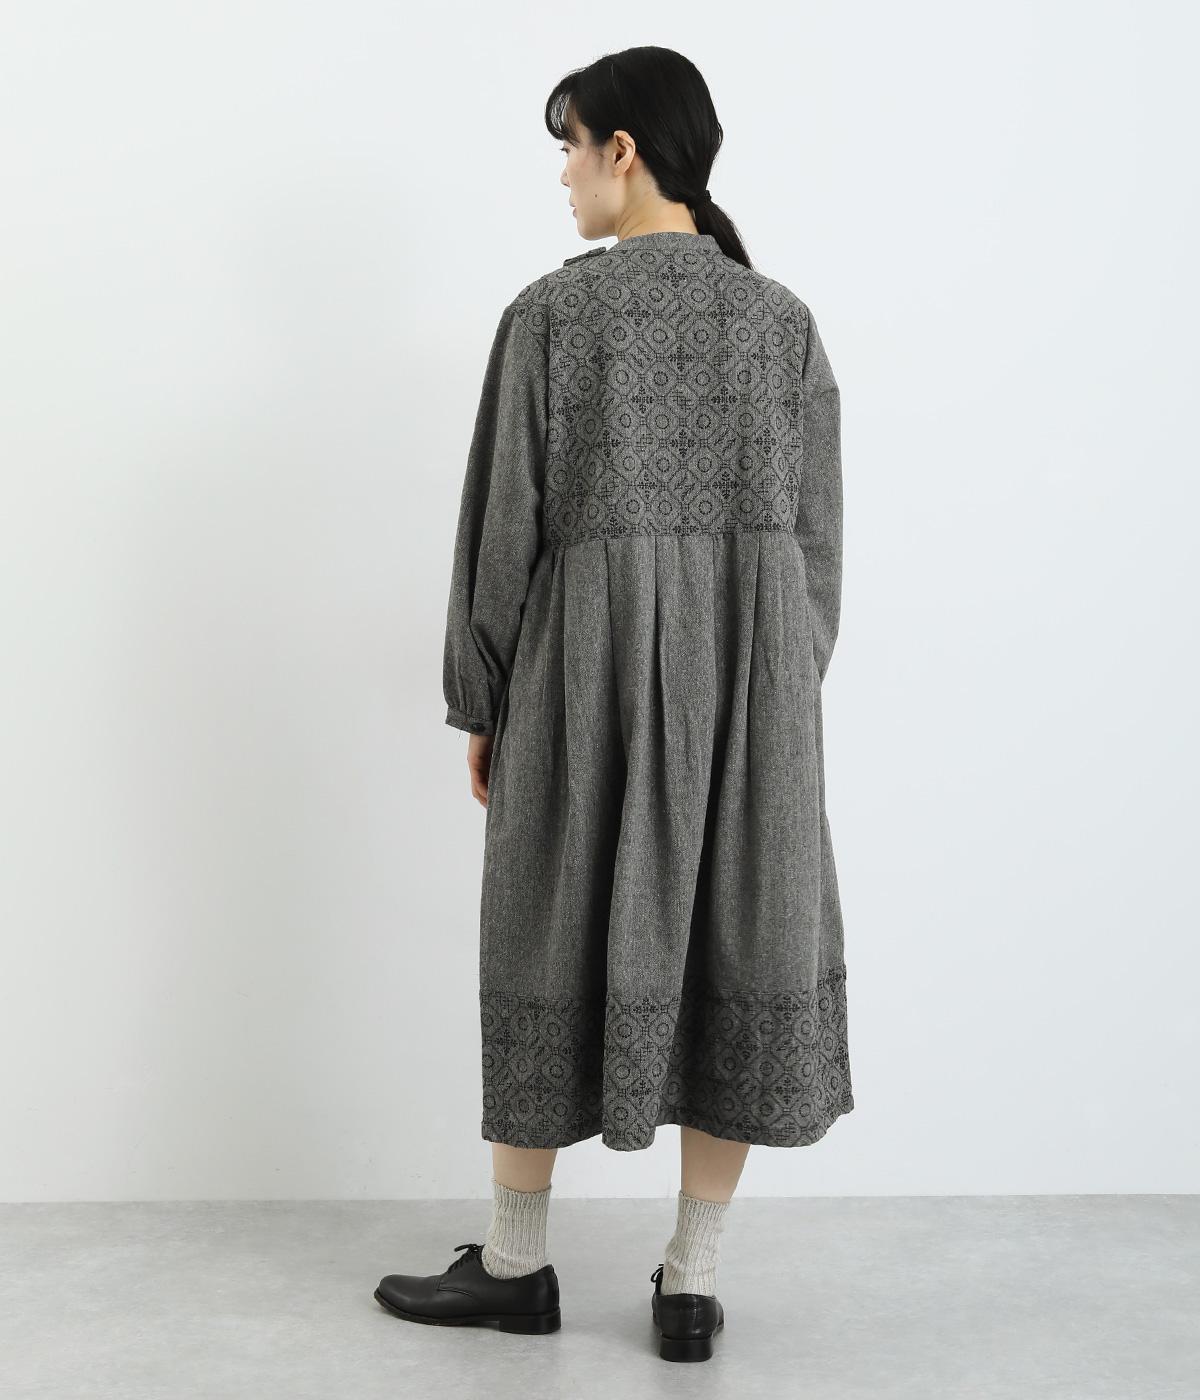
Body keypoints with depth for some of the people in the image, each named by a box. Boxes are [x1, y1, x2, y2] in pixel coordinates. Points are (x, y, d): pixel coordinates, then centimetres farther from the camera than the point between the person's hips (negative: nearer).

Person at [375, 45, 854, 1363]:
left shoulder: (550, 312, -6)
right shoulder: (783, 321, 4)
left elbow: (505, 520, -6)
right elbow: (812, 538, 5)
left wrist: (480, 704, 4)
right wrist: (783, 700, 15)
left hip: (588, 665, -3)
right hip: (751, 667, 3)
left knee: (556, 943, 10)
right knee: (738, 945, 9)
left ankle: (515, 1262, 23)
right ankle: (691, 1283, 15)